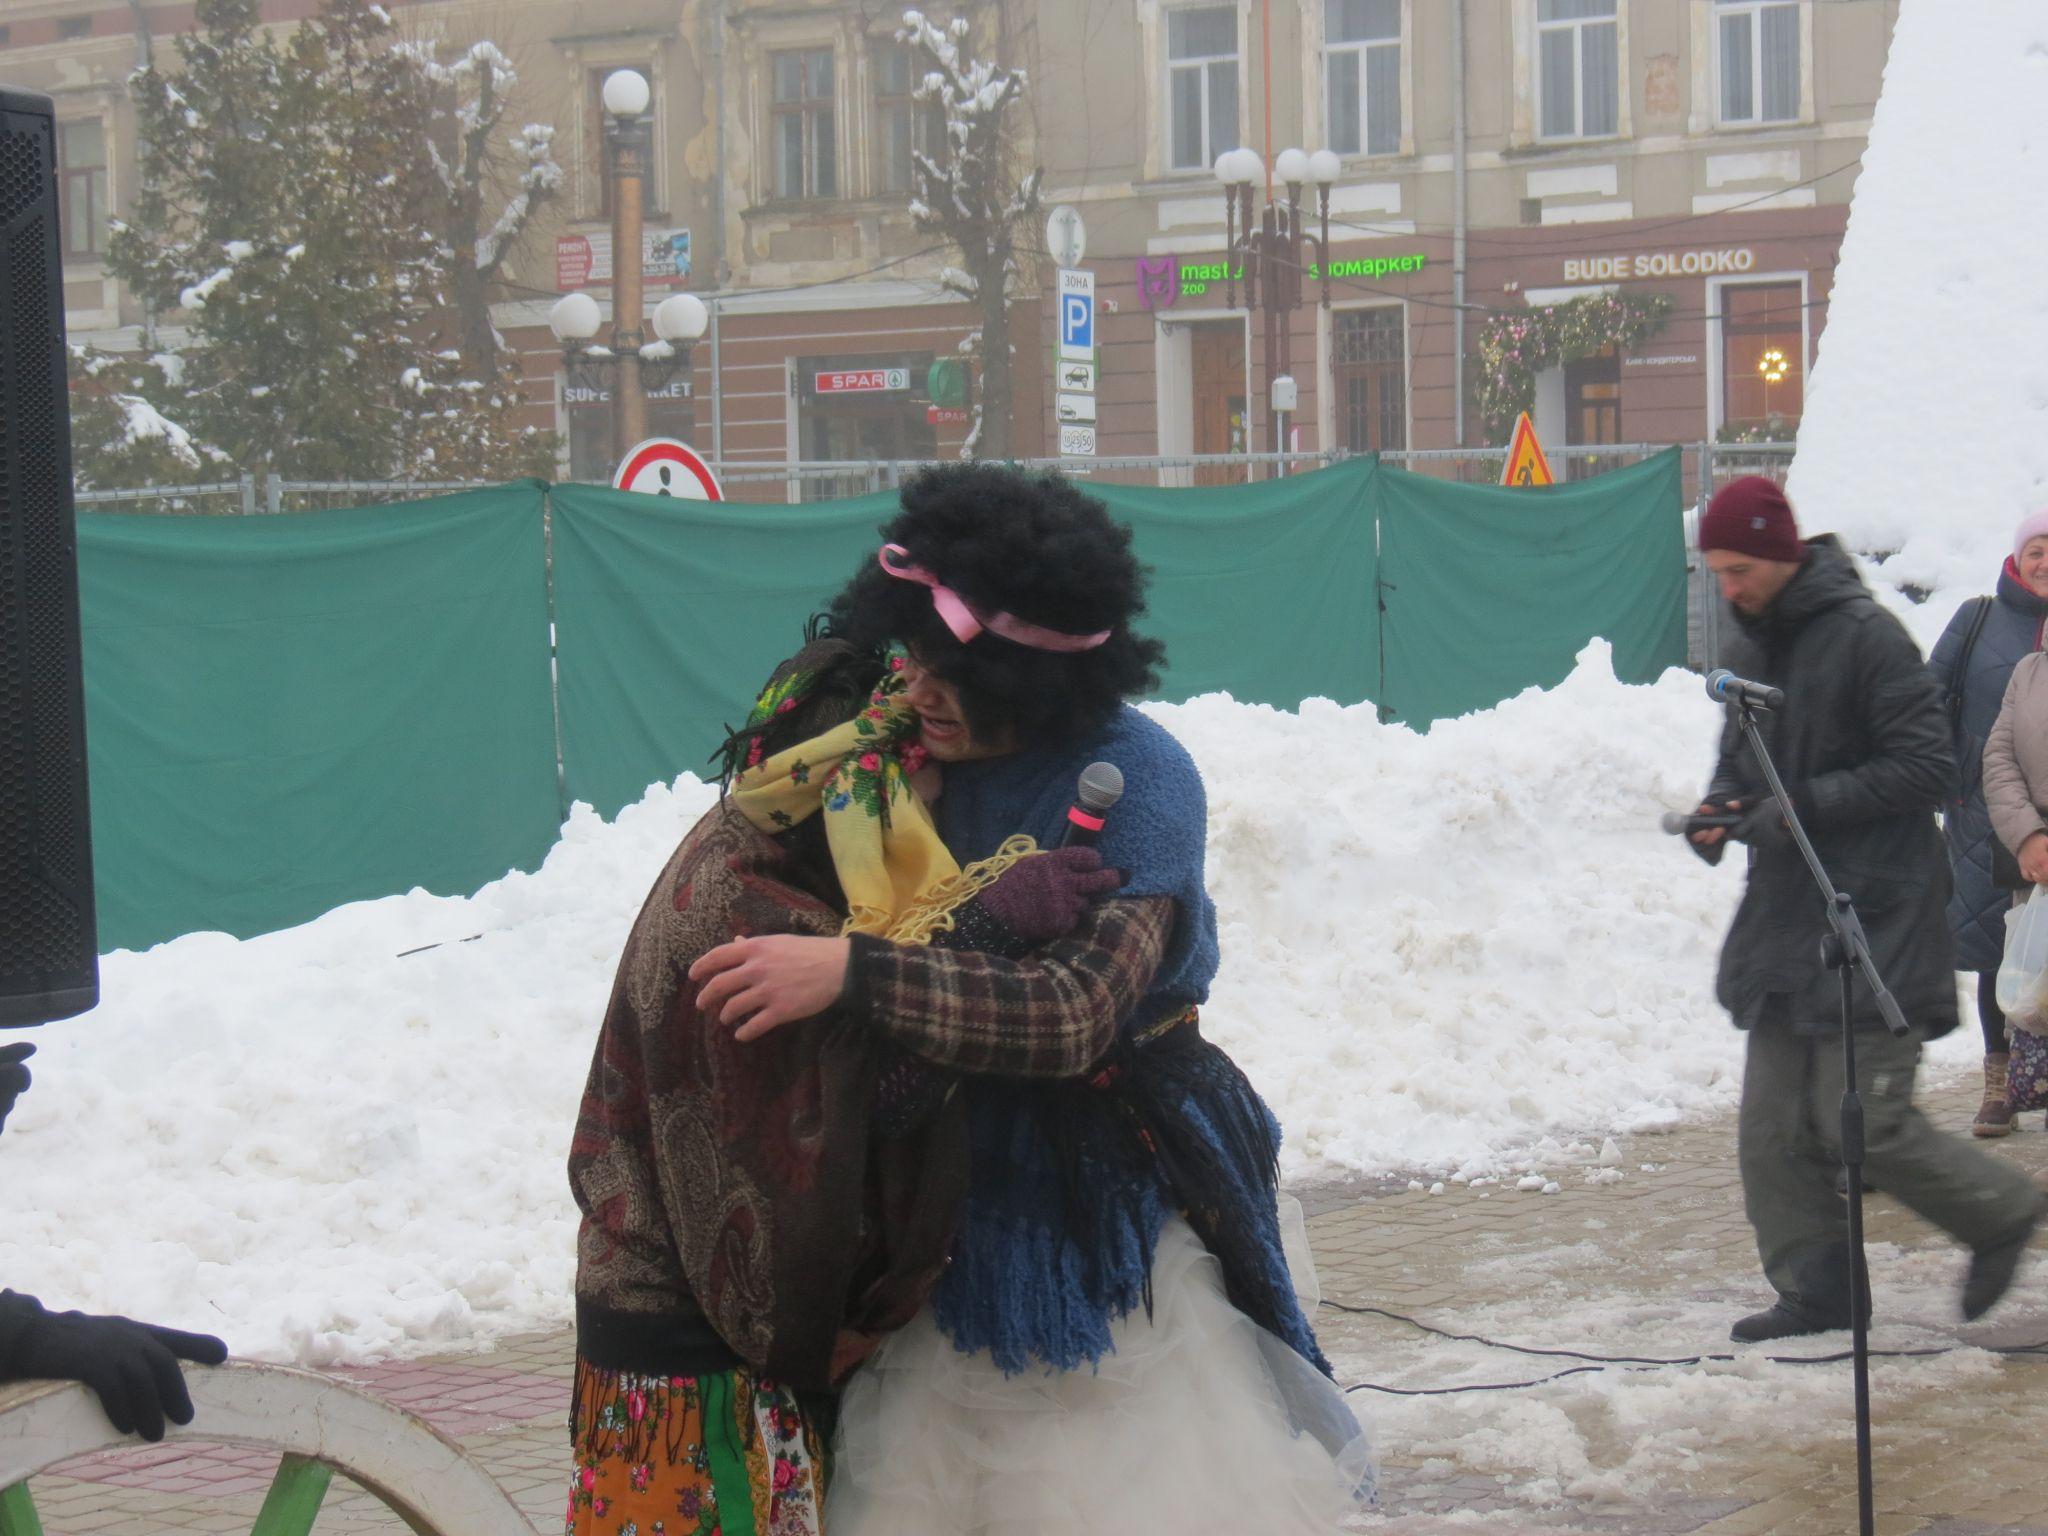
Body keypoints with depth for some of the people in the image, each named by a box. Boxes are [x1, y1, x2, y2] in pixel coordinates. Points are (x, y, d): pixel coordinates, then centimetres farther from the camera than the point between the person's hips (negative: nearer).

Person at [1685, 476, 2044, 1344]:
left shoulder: (1866, 637, -12)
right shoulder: (1748, 648, 13)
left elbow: (1925, 767, -15)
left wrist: (1804, 806, -19)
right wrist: (1717, 812, 2)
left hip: (1873, 917, -8)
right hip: (1784, 914, 8)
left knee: (1862, 1121, -9)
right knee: (1774, 1124, 3)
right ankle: (1816, 1286, 13)